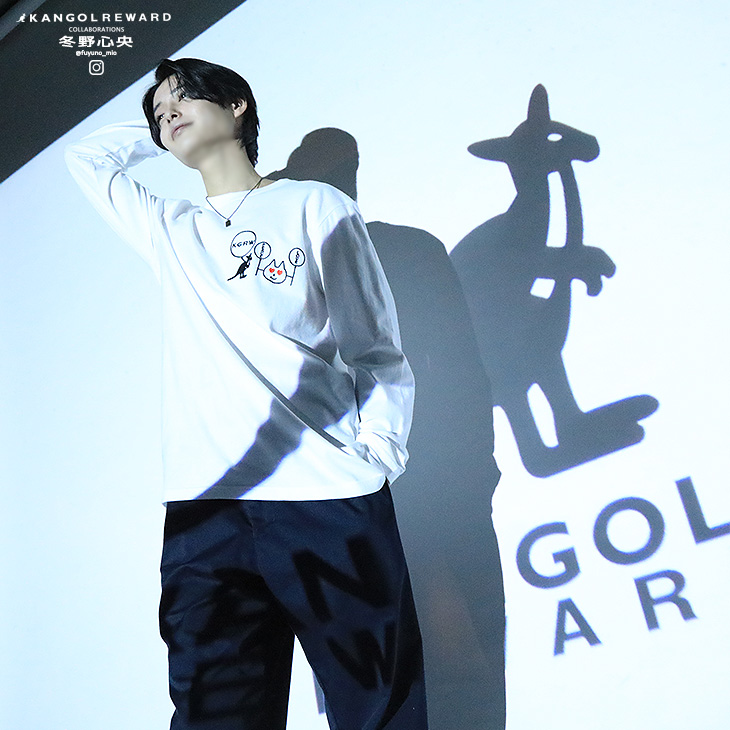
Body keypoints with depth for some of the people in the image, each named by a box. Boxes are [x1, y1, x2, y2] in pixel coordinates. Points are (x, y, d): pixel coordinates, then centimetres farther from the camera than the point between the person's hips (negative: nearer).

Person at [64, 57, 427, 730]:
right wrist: (163, 132, 33)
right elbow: (86, 156, 40)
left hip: (331, 501, -3)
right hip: (203, 509, 3)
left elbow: (378, 353, 7)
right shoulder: (171, 234, 23)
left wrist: (377, 453, -7)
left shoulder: (316, 206, 12)